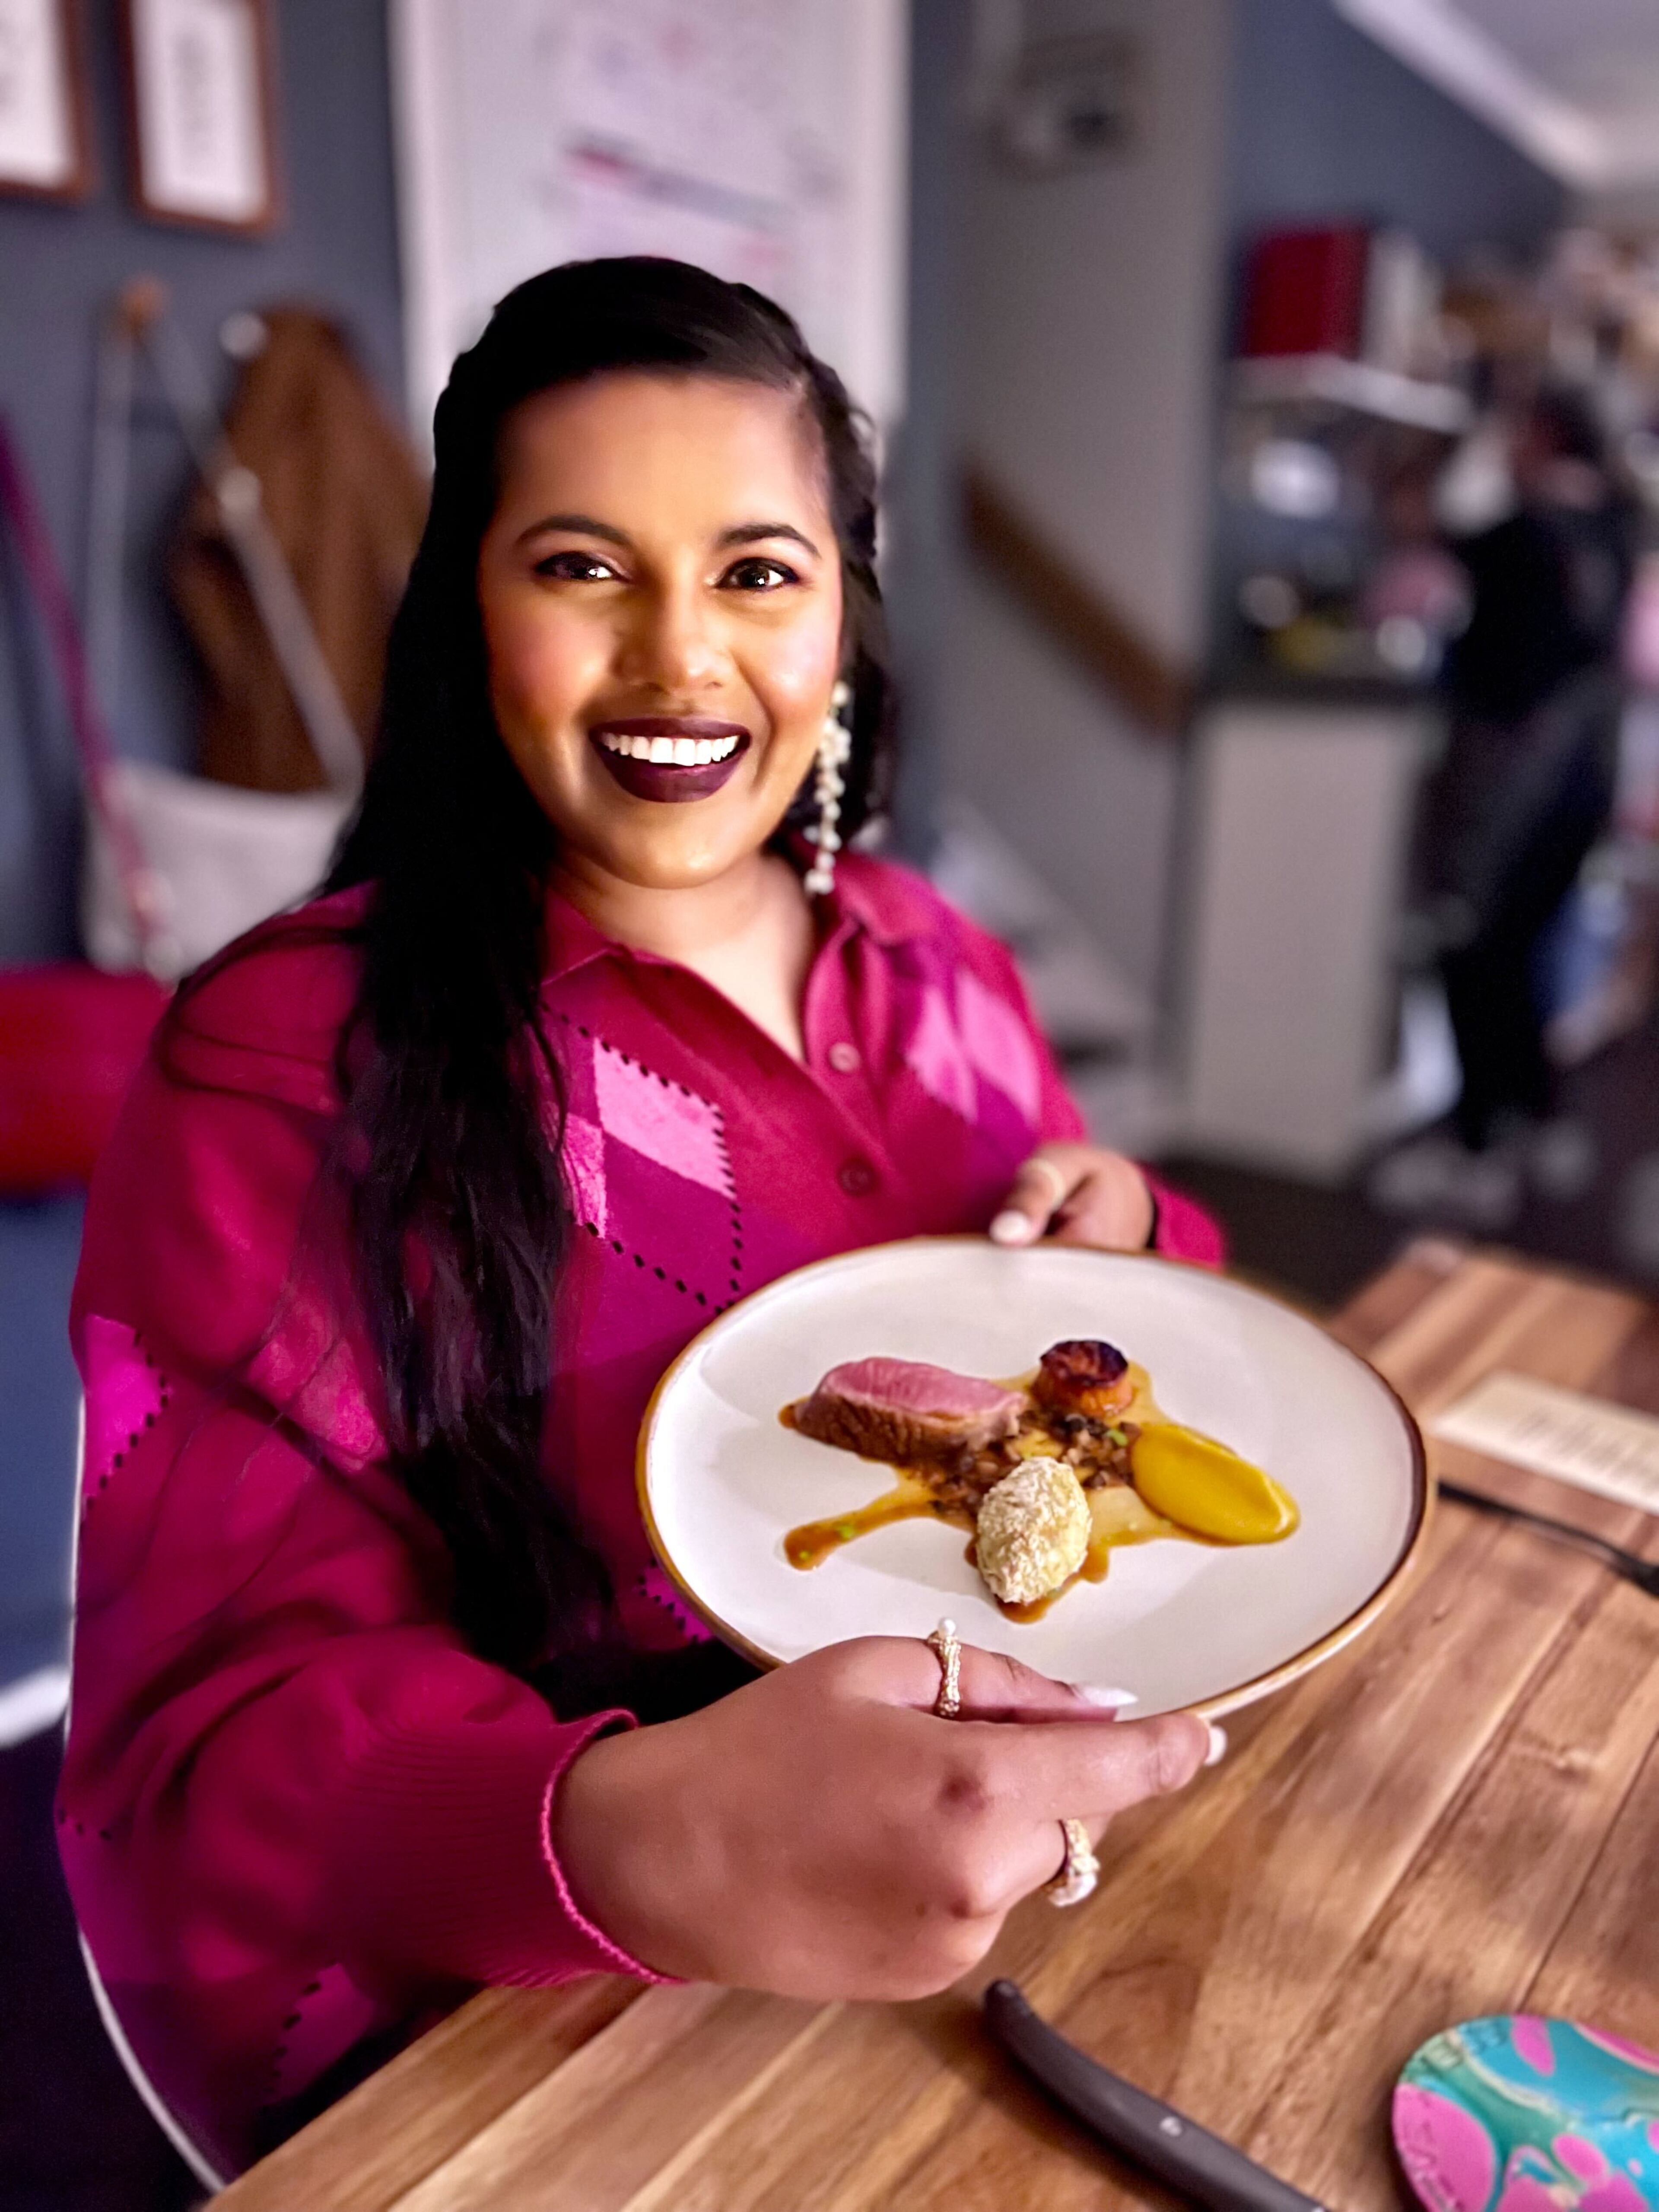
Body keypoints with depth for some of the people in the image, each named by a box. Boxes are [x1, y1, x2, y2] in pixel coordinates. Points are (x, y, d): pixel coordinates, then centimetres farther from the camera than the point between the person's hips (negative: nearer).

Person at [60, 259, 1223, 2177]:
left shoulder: (938, 970, 3)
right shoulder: (285, 1074, -13)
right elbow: (229, 1728, -18)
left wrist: (1129, 1251, -9)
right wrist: (628, 1842, -38)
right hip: (536, 2032, -3)